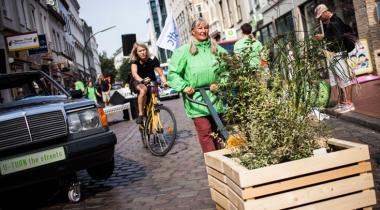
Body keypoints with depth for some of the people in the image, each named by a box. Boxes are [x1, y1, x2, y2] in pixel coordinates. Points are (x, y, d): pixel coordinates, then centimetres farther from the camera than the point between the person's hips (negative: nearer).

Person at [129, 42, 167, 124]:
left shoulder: (153, 60, -17)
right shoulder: (134, 61, -18)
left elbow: (161, 74, -21)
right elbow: (134, 73, -36)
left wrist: (165, 82, -42)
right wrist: (142, 80, -56)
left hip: (151, 82, 2)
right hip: (138, 82, -2)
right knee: (143, 90, -37)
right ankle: (140, 115, -30)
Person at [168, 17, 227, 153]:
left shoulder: (216, 48, 8)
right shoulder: (184, 51, -1)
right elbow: (172, 73, 2)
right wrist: (184, 86, -9)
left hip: (216, 98, 4)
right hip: (197, 100, -3)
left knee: (217, 131, 12)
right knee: (205, 132, -8)